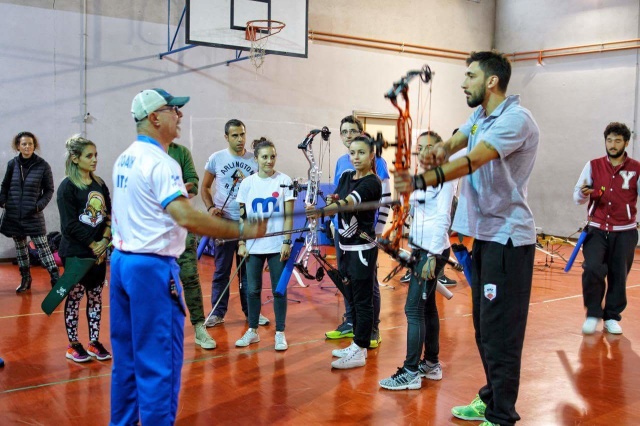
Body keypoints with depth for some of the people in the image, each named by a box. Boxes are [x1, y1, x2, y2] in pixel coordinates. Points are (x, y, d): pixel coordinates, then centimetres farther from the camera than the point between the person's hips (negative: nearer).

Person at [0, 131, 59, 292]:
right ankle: (25, 279, 27)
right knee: (20, 246, 14)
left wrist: (40, 205, -13)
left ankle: (56, 279, -3)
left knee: (42, 246, -6)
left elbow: (49, 190, 0)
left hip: (33, 216, -4)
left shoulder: (42, 166, -7)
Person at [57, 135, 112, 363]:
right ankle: (73, 345, 14)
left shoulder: (99, 184, 8)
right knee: (75, 297, 3)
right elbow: (70, 224, -14)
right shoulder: (67, 187, -10)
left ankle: (94, 342, 19)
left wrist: (104, 240, -7)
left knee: (95, 296, 10)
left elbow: (109, 216, 7)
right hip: (75, 252, -5)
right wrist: (92, 244, -12)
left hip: (99, 252, 6)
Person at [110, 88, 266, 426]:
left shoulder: (124, 159, 12)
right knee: (159, 360, -1)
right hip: (152, 267, -9)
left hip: (121, 259, 9)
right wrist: (243, 231, -24)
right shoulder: (160, 163, -16)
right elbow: (187, 218, -27)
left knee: (126, 355, 16)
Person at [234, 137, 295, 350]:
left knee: (279, 290, 3)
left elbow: (288, 215, -2)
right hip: (253, 245, 2)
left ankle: (280, 333, 12)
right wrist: (241, 242, 2)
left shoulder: (284, 181, -2)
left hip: (277, 244, -2)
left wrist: (287, 241, -8)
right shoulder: (247, 183, 3)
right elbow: (243, 216, 7)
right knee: (253, 290, 8)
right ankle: (252, 331, 20)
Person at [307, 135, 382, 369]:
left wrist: (321, 212, -46)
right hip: (345, 246, 8)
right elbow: (339, 203, 0)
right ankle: (357, 346, 25)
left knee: (362, 300, -1)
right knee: (352, 298, 14)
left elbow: (348, 202, -31)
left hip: (362, 249, -8)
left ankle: (359, 352, 6)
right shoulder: (346, 176, 9)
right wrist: (331, 201, -23)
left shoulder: (372, 183, -15)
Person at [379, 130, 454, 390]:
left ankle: (411, 372, -4)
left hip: (433, 250, -9)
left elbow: (443, 218, -17)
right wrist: (412, 250, 15)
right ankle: (432, 364, 23)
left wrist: (433, 256, -20)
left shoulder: (443, 178, -11)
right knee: (427, 307, 13)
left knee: (414, 308, -9)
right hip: (420, 249, 9)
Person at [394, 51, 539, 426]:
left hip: (508, 238, -9)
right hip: (484, 234, 9)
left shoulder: (515, 119, -16)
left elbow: (471, 162, -28)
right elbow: (453, 144, 1)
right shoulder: (479, 117, 13)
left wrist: (419, 182, -37)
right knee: (485, 326, 17)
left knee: (499, 332, -4)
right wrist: (438, 150, -23)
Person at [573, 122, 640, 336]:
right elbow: (577, 197, 3)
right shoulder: (593, 166, 3)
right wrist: (583, 193, -20)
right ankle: (593, 314, 5)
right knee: (592, 269, -15)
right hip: (597, 230, 0)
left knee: (619, 276, 4)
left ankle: (612, 317, 23)